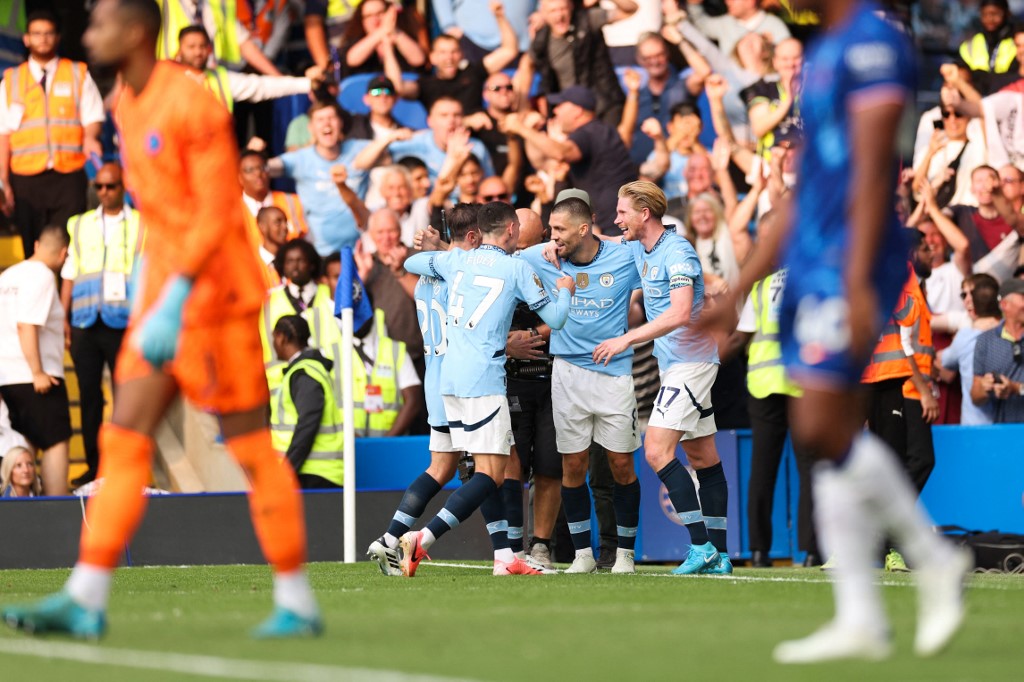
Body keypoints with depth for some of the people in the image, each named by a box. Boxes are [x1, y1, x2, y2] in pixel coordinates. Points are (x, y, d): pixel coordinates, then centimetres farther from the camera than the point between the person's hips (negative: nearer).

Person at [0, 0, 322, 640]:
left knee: (251, 448, -2)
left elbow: (216, 214, -19)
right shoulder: (128, 107, 13)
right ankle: (85, 600, -2)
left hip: (215, 296, -8)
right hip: (163, 299, 8)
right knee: (124, 442, 1)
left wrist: (173, 304, -26)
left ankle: (297, 601, 6)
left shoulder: (192, 103, -15)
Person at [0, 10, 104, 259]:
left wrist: (90, 137, -19)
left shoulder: (78, 75, 11)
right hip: (26, 177, 1)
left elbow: (93, 117, 6)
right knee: (34, 252, 0)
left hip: (68, 175, -1)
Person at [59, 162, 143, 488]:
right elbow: (69, 275, 13)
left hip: (123, 323, -3)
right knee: (88, 394, 3)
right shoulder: (80, 225, 15)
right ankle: (93, 467, 8)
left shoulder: (140, 225, 7)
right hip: (85, 323, 3)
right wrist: (63, 318, 5)